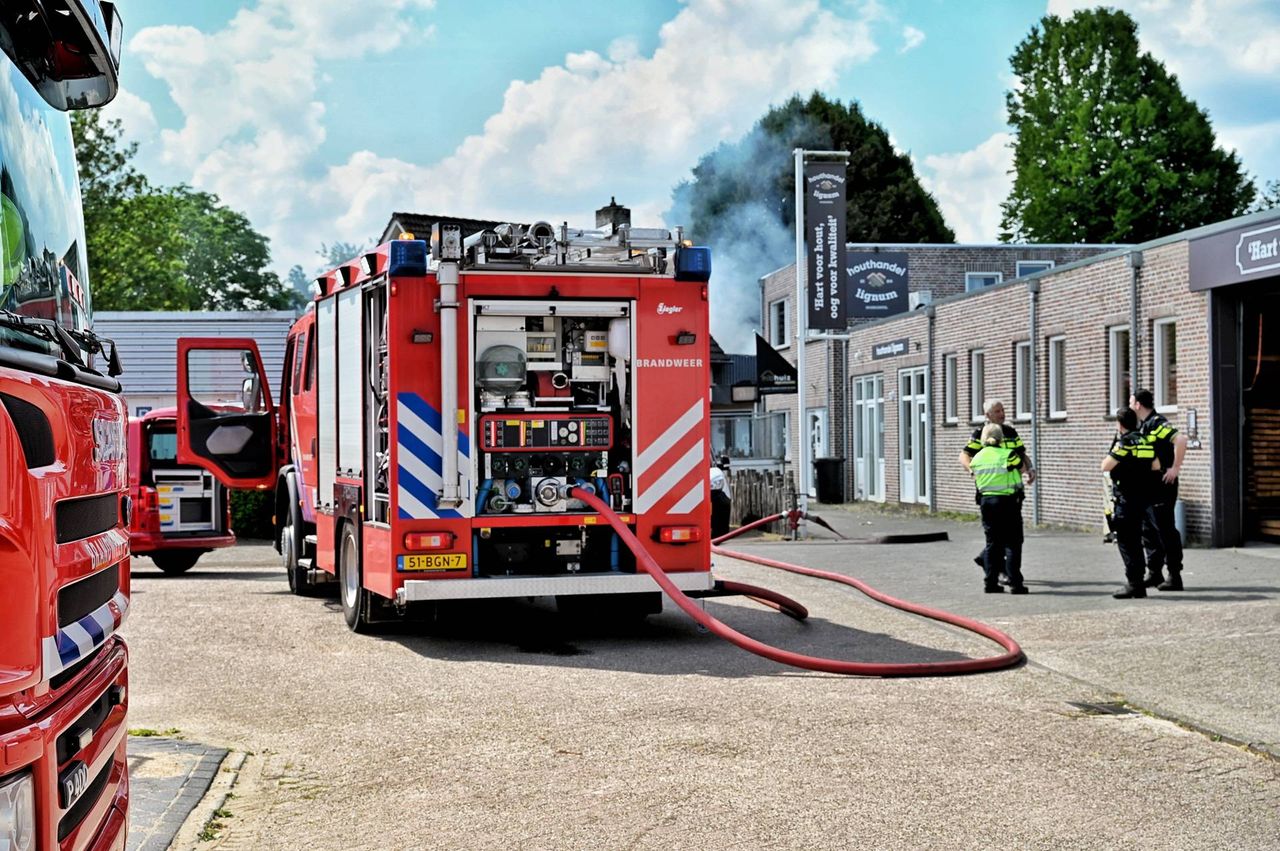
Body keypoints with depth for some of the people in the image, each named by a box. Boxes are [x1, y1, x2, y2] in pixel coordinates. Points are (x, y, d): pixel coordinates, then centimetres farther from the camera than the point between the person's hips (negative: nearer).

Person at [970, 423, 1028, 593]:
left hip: (986, 501, 5)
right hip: (1008, 501, -5)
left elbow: (976, 481, 10)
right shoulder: (1008, 455, -10)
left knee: (992, 543, 12)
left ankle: (990, 582, 10)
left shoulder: (977, 458, 3)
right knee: (1012, 543, 1)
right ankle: (1015, 583, -3)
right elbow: (1022, 468, 6)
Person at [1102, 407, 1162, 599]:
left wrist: (1112, 452, 2)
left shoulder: (1124, 443, -14)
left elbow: (1105, 466, -14)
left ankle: (1133, 584, -7)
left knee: (1126, 541, -4)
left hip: (1126, 499, -8)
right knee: (1135, 540, 14)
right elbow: (1156, 466, 17)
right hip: (1142, 498, 8)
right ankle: (1138, 584, 18)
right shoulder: (1145, 441, 10)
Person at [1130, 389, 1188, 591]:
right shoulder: (1142, 426, 14)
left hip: (1162, 486, -10)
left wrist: (1175, 468, -25)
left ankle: (1175, 576, -1)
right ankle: (1154, 574, 20)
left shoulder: (1156, 424, -16)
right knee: (1148, 529, 13)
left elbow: (1181, 439, -30)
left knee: (1165, 530, -6)